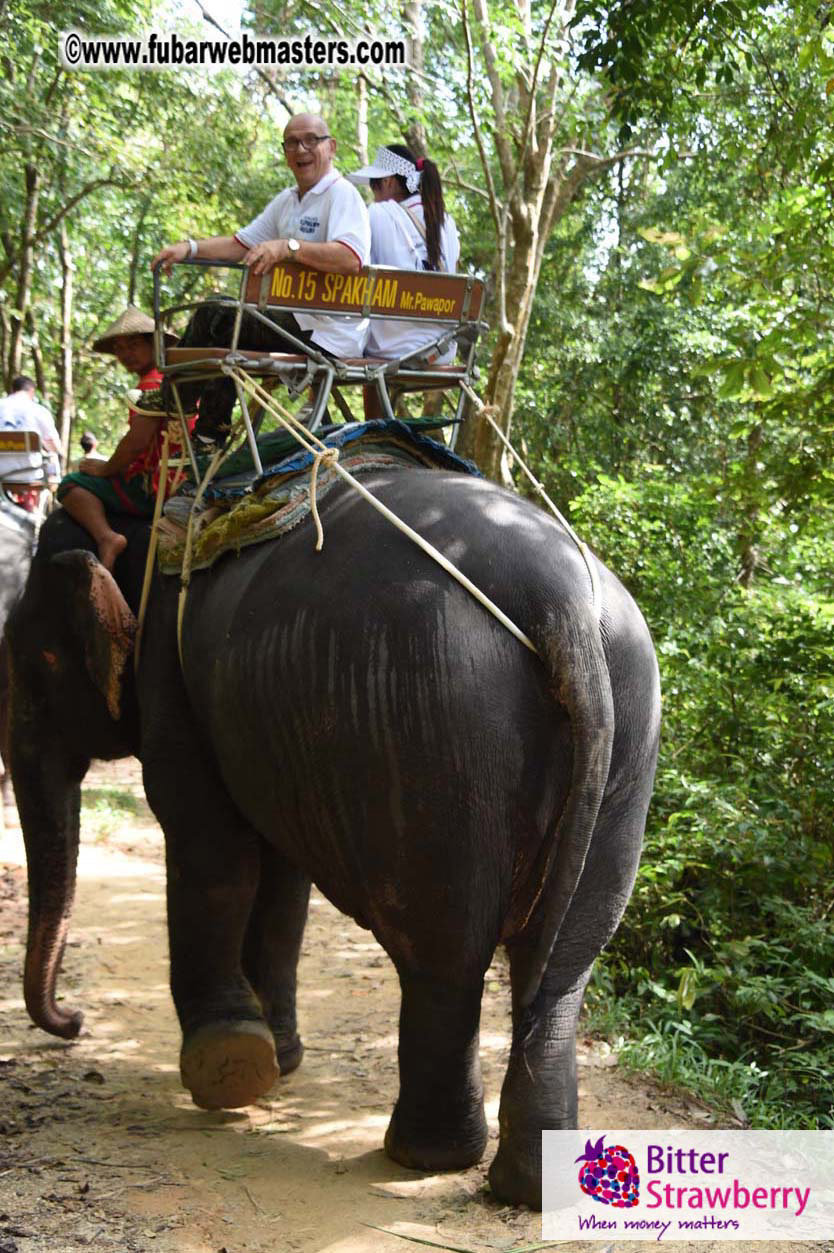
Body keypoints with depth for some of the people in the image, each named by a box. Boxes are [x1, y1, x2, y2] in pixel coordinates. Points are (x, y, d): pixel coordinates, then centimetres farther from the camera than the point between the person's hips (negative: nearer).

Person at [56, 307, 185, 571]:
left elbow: (137, 442, -23)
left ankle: (106, 537, -30)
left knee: (72, 484, -9)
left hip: (155, 491, -10)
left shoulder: (152, 383, -14)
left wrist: (106, 469, -7)